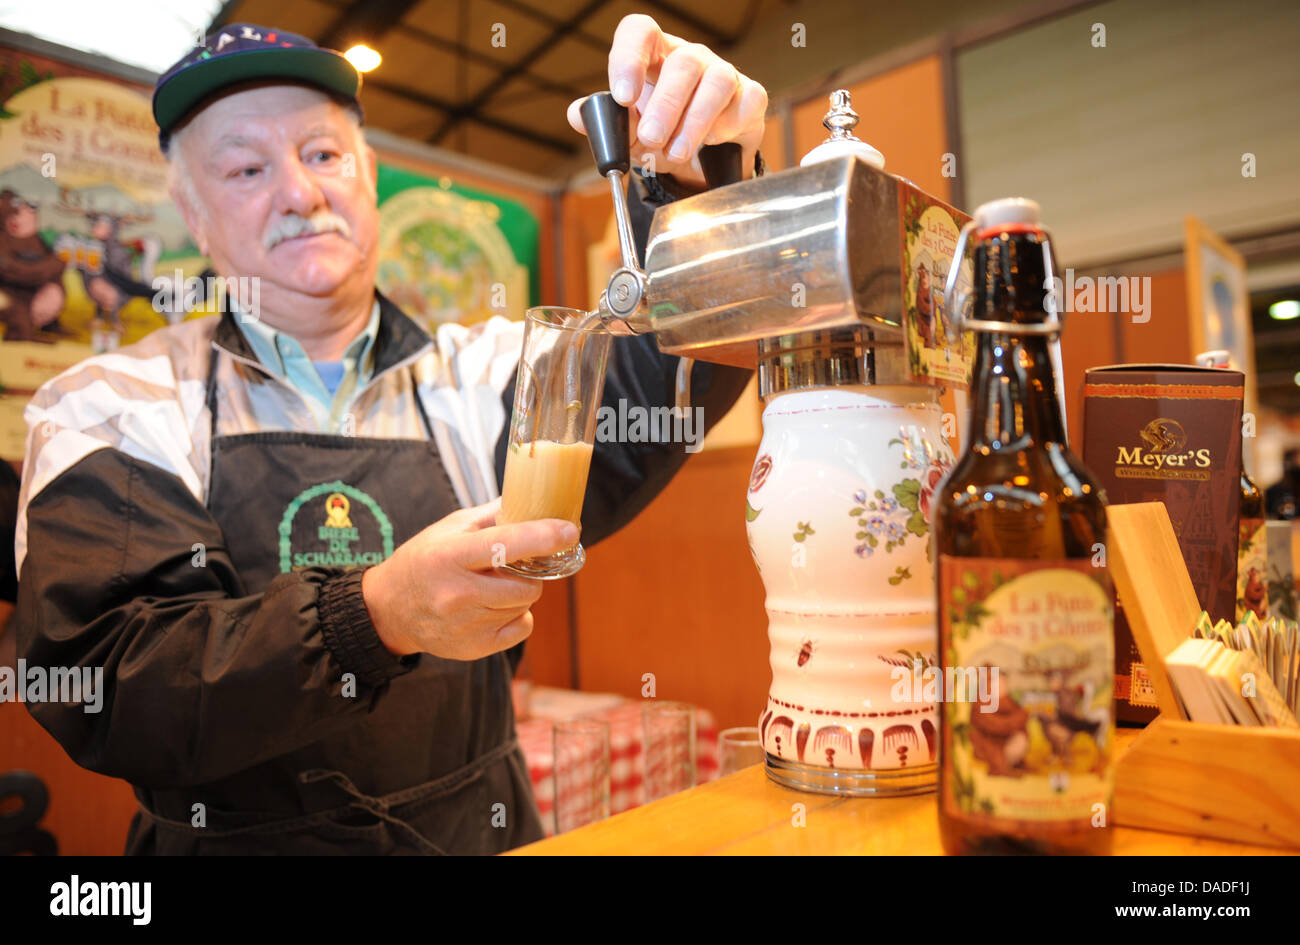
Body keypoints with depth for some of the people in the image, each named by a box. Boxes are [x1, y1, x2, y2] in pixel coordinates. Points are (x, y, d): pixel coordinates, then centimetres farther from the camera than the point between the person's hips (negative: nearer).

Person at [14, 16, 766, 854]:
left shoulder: (485, 376, 4)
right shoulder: (113, 411, -1)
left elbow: (655, 382, -10)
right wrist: (374, 616, -25)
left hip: (482, 834, 2)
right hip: (236, 838, -1)